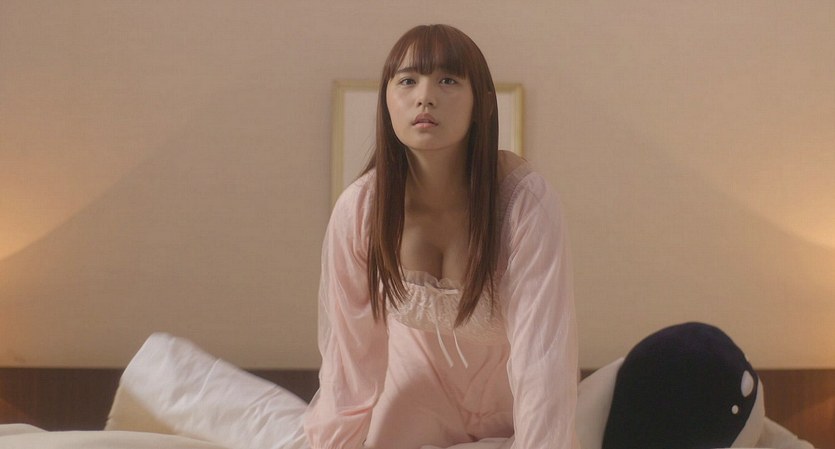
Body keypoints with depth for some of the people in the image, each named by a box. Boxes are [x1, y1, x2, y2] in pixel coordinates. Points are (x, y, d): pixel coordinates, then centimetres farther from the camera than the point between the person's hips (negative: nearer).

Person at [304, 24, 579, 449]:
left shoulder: (526, 200, -32)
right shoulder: (358, 209, -23)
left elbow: (543, 354, -37)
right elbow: (349, 349, -16)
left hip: (511, 390, -2)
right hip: (419, 380, 2)